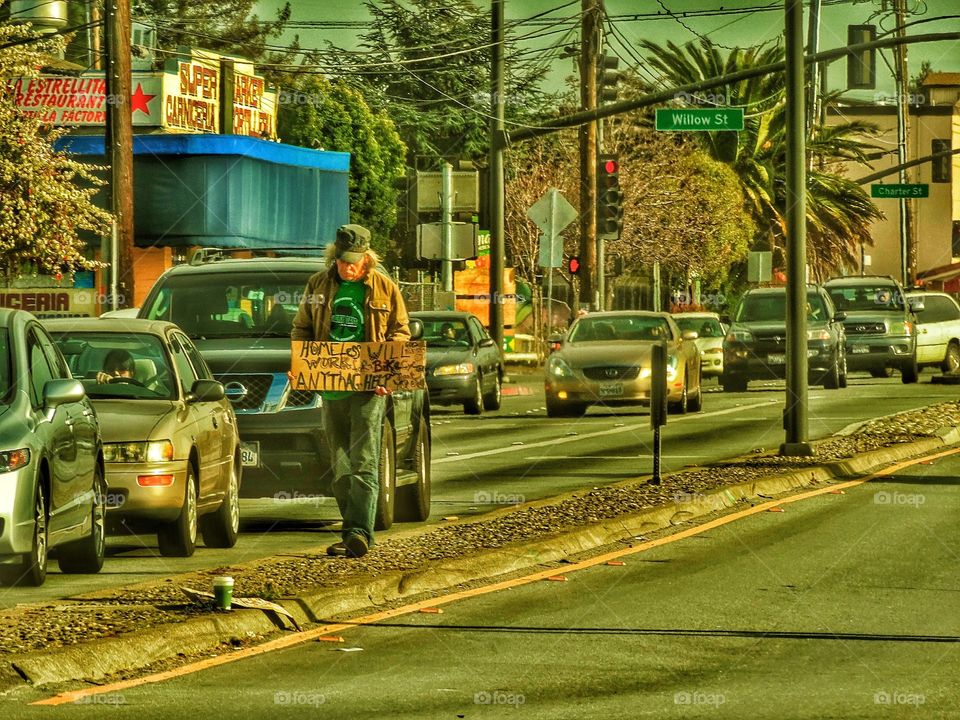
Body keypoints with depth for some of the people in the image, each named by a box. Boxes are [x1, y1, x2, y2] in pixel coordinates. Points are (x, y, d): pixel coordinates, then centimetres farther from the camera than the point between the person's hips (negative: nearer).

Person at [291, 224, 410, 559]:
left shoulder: (384, 288, 2)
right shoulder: (318, 285, 8)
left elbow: (400, 331, 8)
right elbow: (301, 328, 15)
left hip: (368, 386, -4)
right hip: (330, 386, 4)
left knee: (363, 462, -12)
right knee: (341, 467, 8)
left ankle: (359, 532, -19)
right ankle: (351, 534, 15)